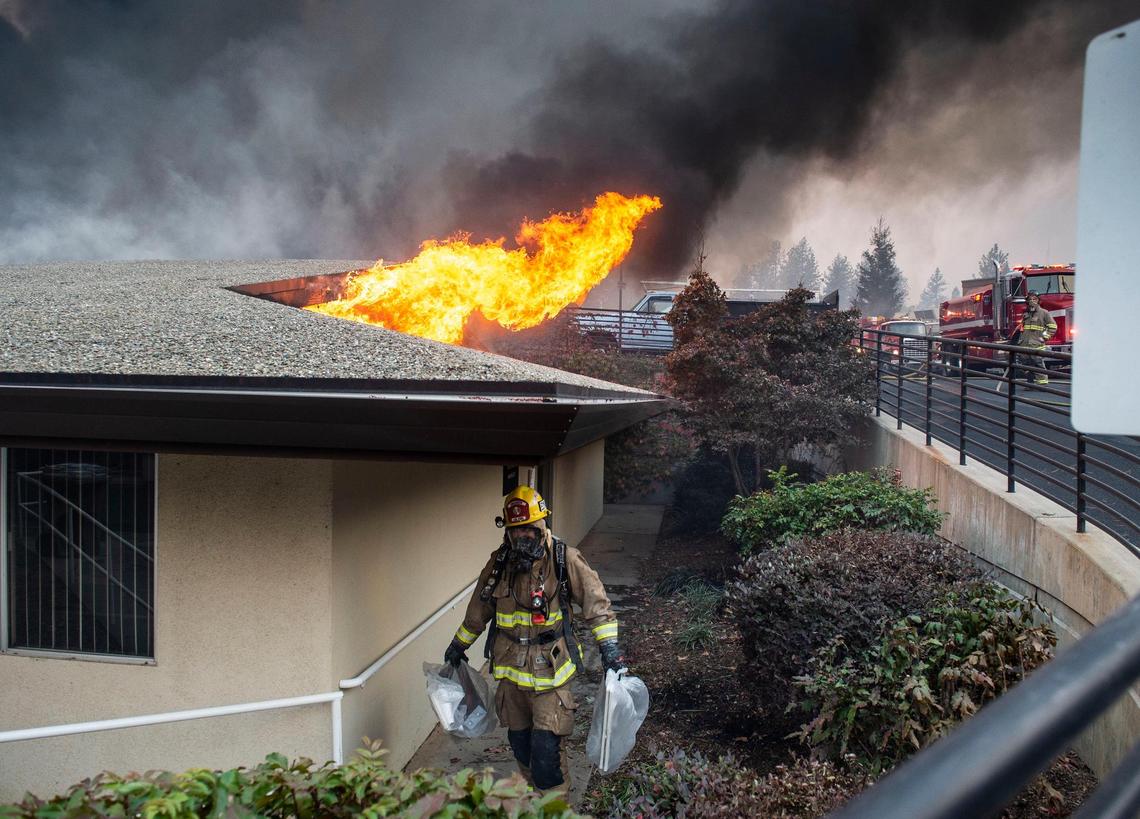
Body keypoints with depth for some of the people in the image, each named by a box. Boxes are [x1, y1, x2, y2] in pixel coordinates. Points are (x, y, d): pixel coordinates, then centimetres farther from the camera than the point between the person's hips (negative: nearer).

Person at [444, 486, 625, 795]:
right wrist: (460, 643, 24)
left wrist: (608, 644, -16)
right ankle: (534, 788, 42)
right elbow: (478, 609, 14)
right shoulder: (499, 562, 0)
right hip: (510, 665, 4)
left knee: (547, 745, -8)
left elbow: (595, 599, -9)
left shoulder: (565, 560, -12)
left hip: (550, 668, -4)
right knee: (519, 739, 18)